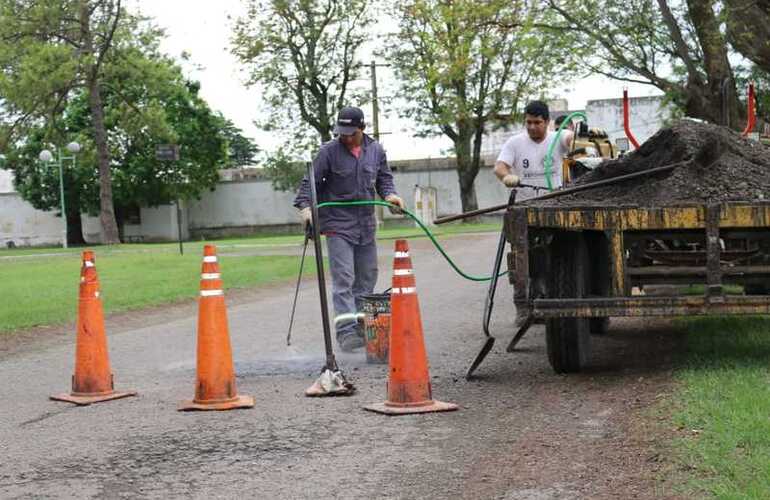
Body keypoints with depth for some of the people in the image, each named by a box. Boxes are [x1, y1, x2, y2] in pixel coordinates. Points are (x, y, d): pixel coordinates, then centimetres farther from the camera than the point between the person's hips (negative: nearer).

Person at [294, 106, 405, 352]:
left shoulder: (376, 150, 4)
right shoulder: (329, 151, -8)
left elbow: (384, 177, 16)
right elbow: (310, 181, -7)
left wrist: (389, 194, -4)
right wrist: (305, 206, -22)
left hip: (366, 224, 5)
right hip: (338, 225, -5)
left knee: (367, 277, 11)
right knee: (343, 278, -12)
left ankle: (361, 327, 23)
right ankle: (346, 330, -15)